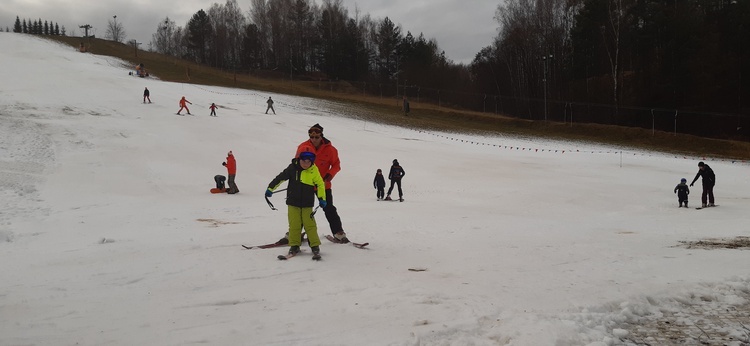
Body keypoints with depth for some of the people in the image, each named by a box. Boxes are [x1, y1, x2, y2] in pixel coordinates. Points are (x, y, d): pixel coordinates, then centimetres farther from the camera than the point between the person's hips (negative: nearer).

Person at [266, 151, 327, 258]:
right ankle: (294, 245, 12)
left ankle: (315, 246, 6)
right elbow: (280, 178, 0)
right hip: (293, 202, 1)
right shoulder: (293, 168, -5)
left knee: (310, 224, -3)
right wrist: (270, 188, 1)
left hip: (307, 204, -1)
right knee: (294, 225, 1)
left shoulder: (314, 171, -5)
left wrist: (322, 199, -3)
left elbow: (320, 185, 2)